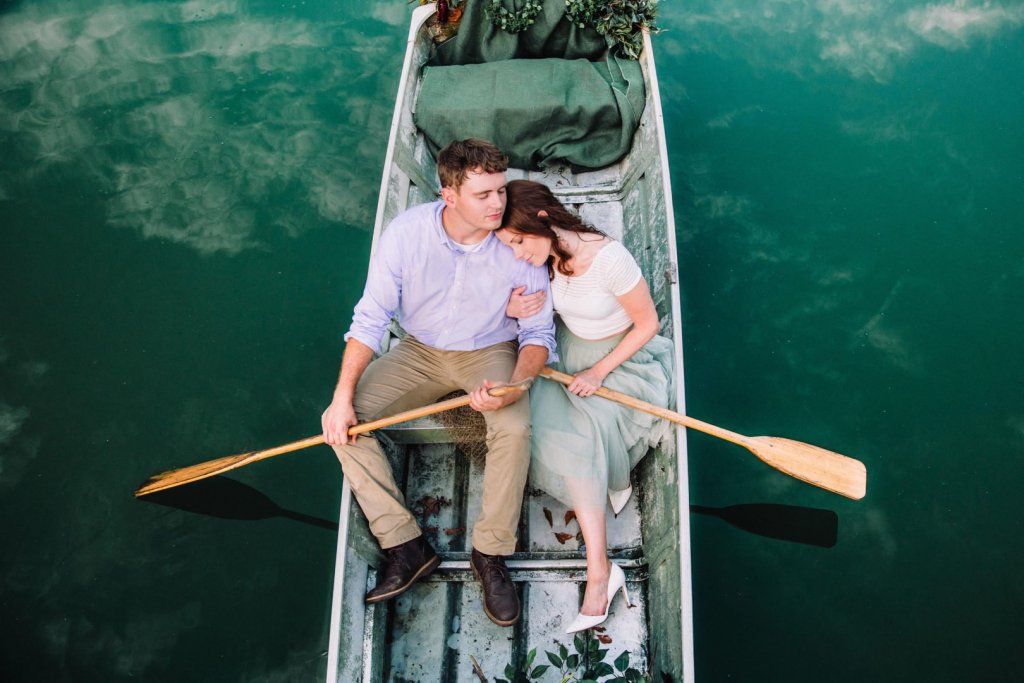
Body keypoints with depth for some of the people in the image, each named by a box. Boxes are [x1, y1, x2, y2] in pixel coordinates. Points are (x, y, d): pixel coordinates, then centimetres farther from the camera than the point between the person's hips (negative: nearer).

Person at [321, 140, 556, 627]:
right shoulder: (406, 232, -19)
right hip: (421, 350, 2)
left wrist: (514, 385, -32)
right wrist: (343, 396, -19)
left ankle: (490, 554, -11)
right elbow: (370, 319, -12)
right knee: (341, 419, -16)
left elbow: (538, 333, -11)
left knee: (514, 428, -32)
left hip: (491, 352, -2)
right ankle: (405, 546, -7)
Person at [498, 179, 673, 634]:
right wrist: (511, 308, -20)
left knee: (573, 438, -28)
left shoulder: (609, 259, -28)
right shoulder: (544, 255, -10)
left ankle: (597, 572, -9)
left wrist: (599, 373, -20)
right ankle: (601, 570, -11)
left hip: (619, 359, -5)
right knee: (554, 431, -23)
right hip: (567, 352, 5)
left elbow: (646, 324, -16)